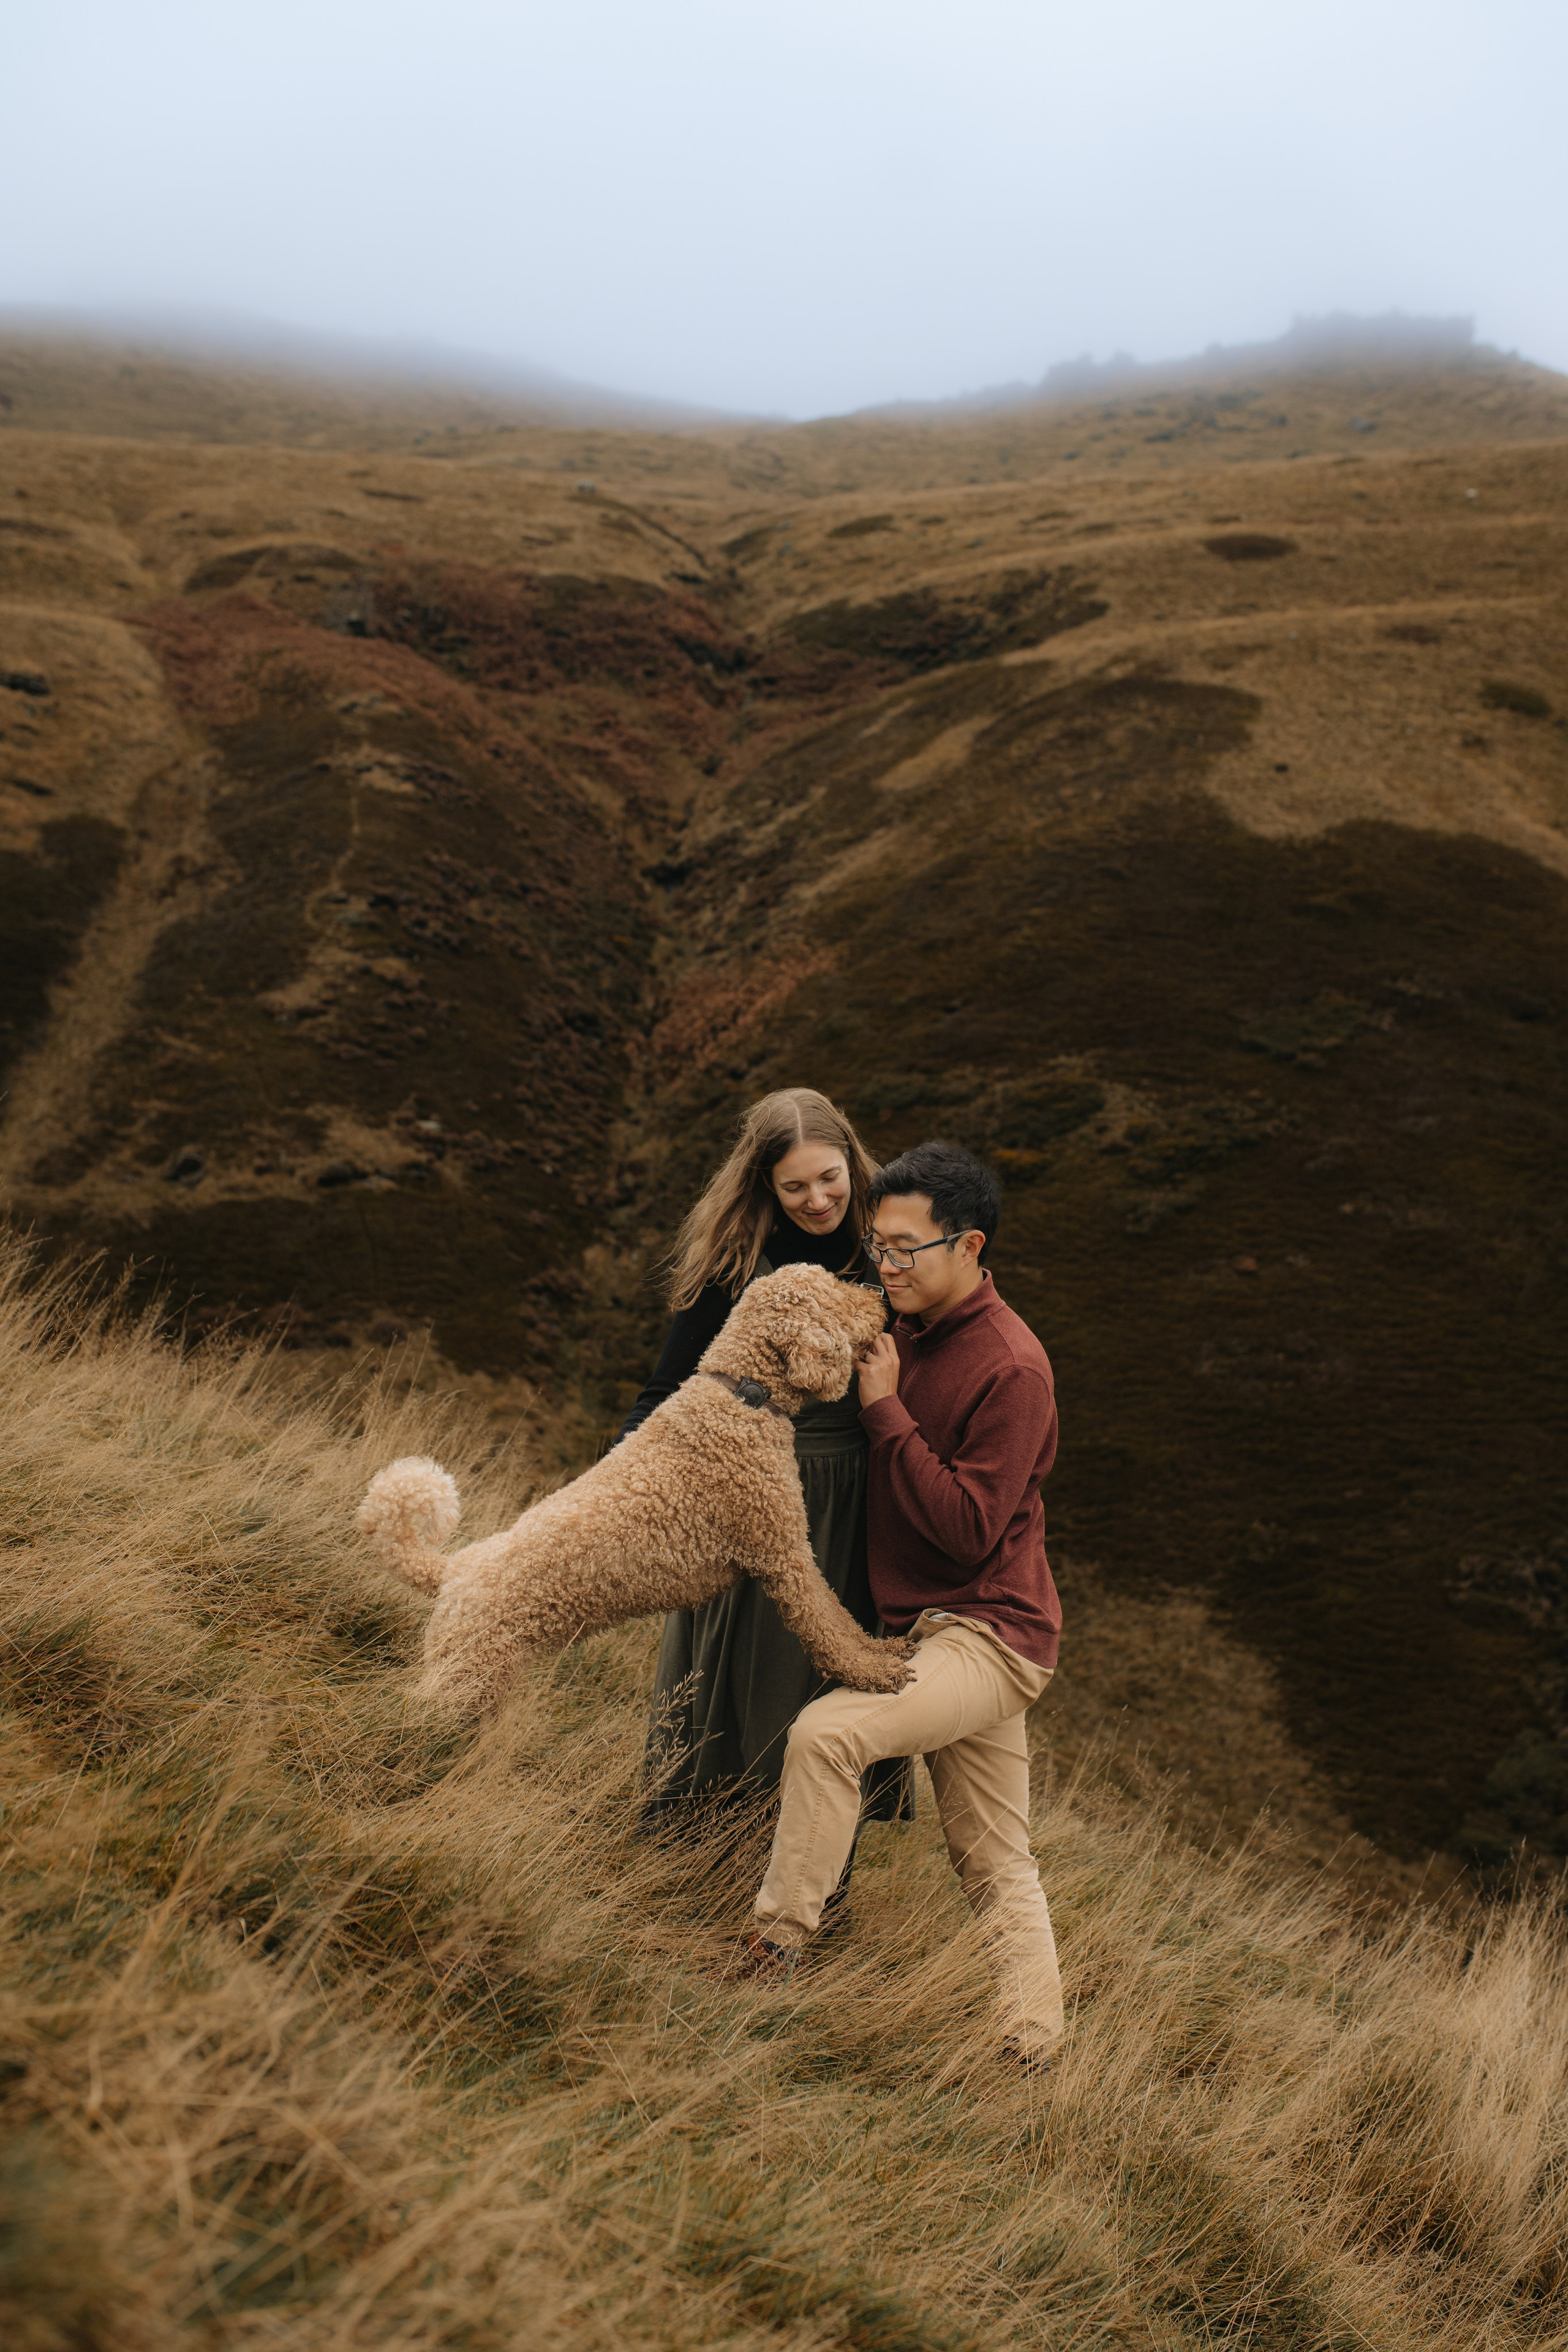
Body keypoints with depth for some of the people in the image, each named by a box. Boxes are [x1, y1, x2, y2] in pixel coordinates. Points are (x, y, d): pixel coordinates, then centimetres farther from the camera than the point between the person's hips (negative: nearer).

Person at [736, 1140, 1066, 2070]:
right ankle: (1036, 2040, 19)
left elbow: (969, 1529, -22)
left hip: (989, 1634, -9)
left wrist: (885, 1409, -19)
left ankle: (778, 1943, -11)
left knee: (826, 1733, -23)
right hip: (931, 1627, 9)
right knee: (998, 1862, 12)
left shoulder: (1010, 1367, -18)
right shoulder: (910, 1332, 8)